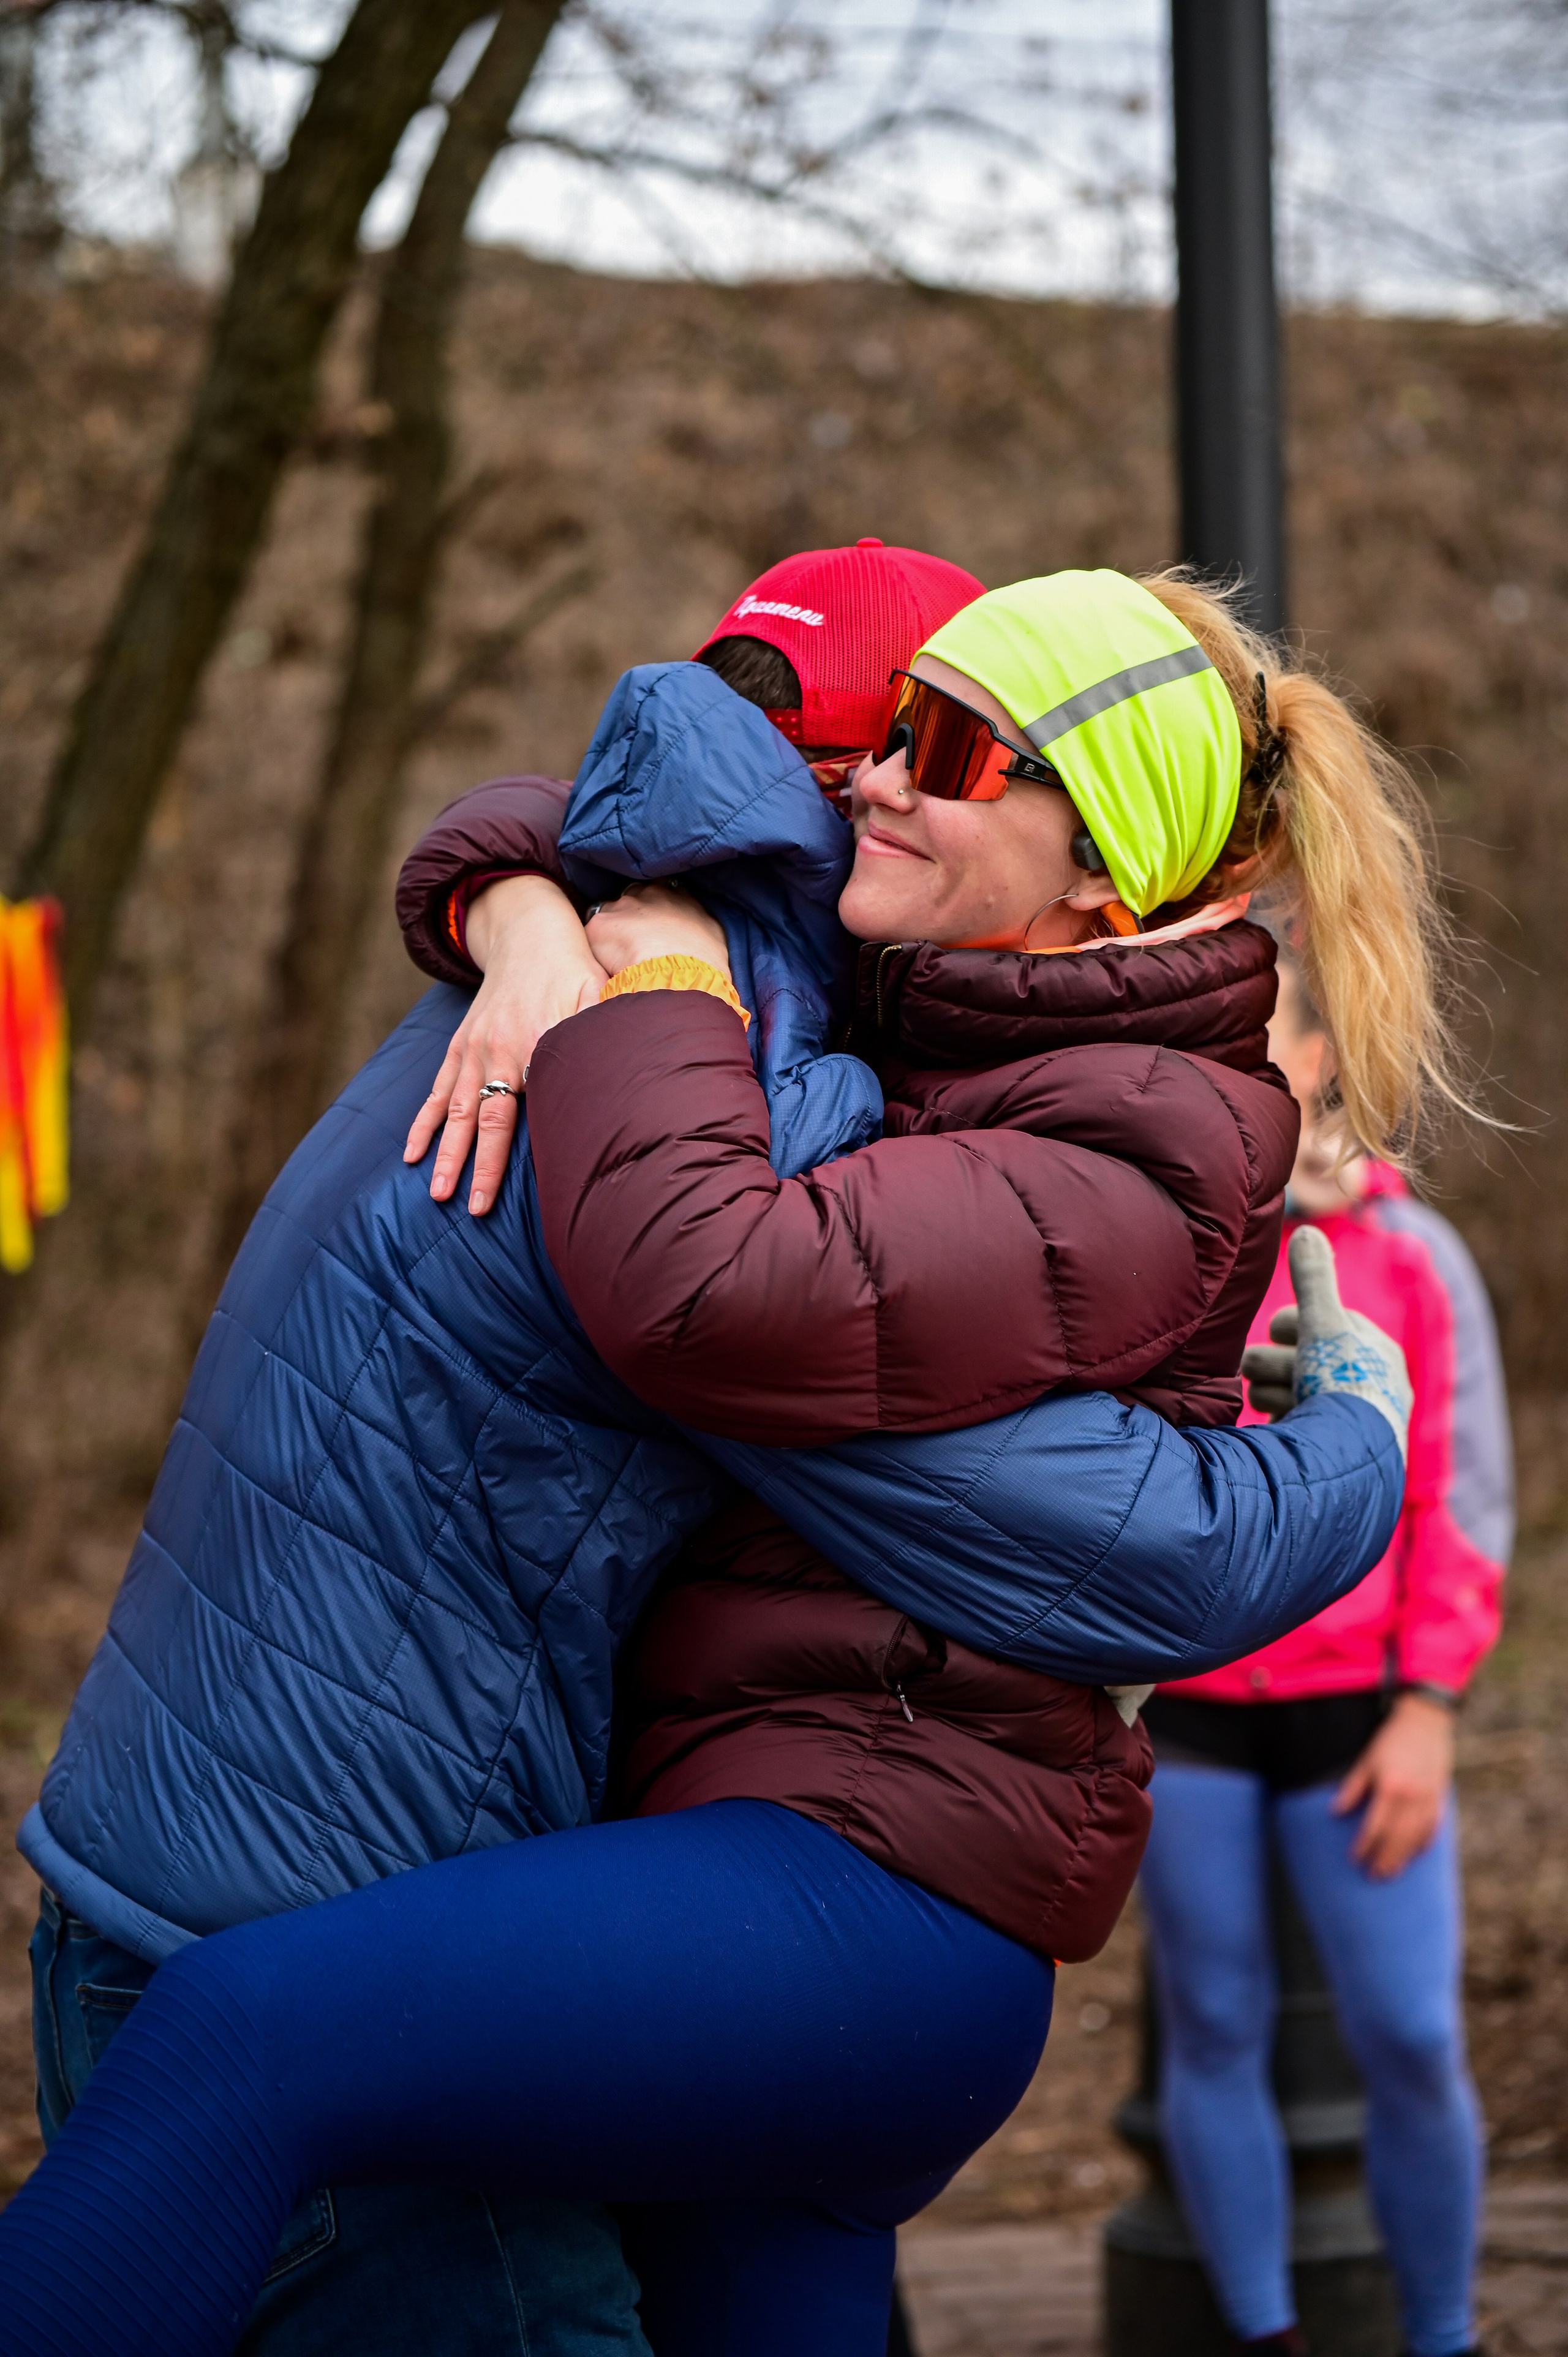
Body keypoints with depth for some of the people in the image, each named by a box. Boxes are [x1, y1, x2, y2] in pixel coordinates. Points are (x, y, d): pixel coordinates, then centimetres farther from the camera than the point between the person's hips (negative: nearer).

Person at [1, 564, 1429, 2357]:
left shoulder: (1126, 1181, -14)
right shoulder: (899, 1006, 14)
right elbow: (560, 830, 19)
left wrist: (658, 999, -12)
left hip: (864, 1905, -11)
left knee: (239, 2036, -26)